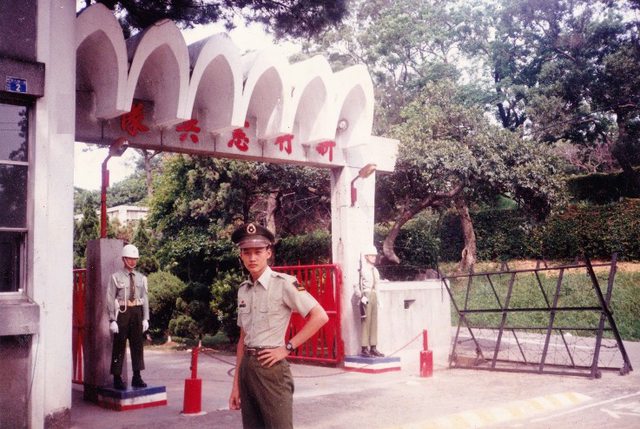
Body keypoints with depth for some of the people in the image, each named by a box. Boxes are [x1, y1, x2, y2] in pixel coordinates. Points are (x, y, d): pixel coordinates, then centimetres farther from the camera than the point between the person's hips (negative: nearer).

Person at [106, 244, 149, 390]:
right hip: (122, 313, -5)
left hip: (137, 313, 5)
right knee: (119, 346, 1)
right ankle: (117, 379, 9)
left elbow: (145, 299, 9)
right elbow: (110, 299, -8)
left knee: (138, 345, 9)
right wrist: (112, 320, -12)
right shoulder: (116, 277, -5)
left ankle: (137, 378, 18)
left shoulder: (141, 278, 9)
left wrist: (145, 318, 4)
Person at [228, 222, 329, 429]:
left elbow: (320, 317, -13)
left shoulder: (283, 283, -10)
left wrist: (287, 347, -12)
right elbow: (243, 338, 14)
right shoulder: (243, 290, 10)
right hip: (246, 368, 6)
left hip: (271, 368, -6)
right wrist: (236, 383, 13)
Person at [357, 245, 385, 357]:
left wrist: (377, 298, 17)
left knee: (374, 322, 9)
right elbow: (358, 285, -15)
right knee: (366, 322, -6)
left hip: (374, 295, 8)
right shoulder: (363, 269, -9)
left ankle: (373, 347, 14)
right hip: (366, 296, -8)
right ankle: (364, 349, -3)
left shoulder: (375, 270, 15)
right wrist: (362, 297, -20)